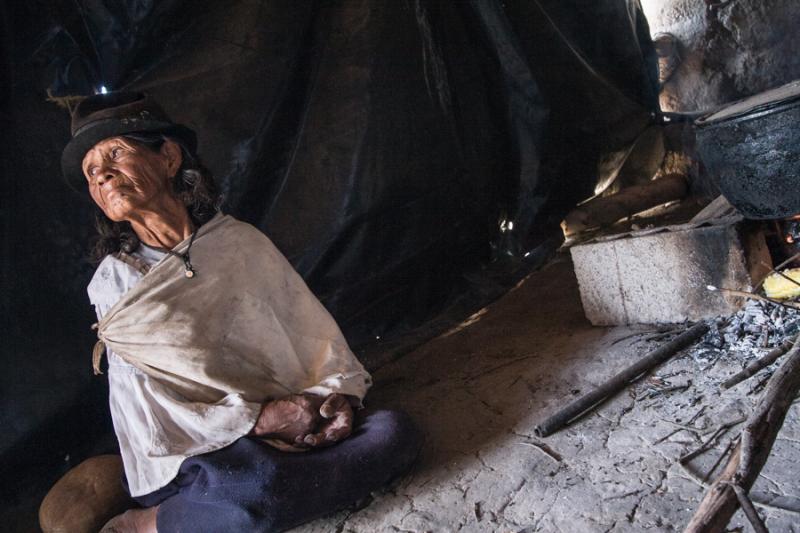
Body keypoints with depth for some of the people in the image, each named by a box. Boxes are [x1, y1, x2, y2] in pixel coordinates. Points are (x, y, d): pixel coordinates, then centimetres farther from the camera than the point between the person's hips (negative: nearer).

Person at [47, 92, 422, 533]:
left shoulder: (241, 241, 3)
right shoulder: (116, 281, -2)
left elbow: (314, 330, 6)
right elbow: (150, 419, -7)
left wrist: (341, 391, -12)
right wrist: (261, 418, -17)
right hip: (192, 454, -4)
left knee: (395, 430, -20)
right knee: (260, 487, -37)